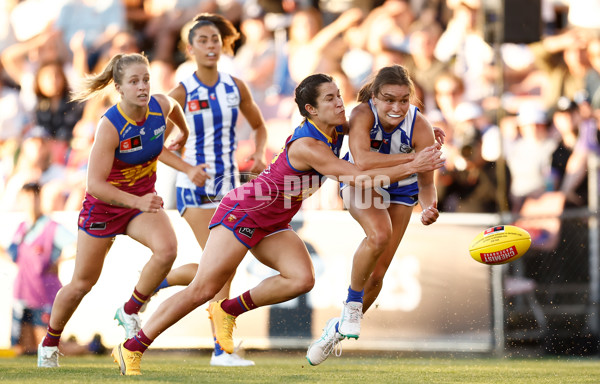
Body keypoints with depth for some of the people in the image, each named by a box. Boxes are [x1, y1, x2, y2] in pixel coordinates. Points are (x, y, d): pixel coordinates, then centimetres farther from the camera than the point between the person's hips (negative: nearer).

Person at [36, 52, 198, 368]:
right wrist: (137, 202, -43)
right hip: (104, 204, -4)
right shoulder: (110, 126, -30)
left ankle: (130, 311, -3)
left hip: (143, 199, 4)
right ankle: (49, 344, 33)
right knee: (82, 283, 8)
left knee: (167, 249, -27)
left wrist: (183, 133, 30)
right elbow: (95, 184, -31)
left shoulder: (161, 106, -16)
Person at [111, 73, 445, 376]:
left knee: (302, 279, -15)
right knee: (203, 290, -9)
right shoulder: (308, 146, -27)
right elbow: (361, 178, -32)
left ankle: (229, 310, 2)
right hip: (242, 213, -8)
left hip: (271, 225, 8)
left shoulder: (336, 131, -2)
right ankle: (132, 348, 1)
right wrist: (411, 167, -31)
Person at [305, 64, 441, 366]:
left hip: (399, 191, 3)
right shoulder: (363, 114, -34)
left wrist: (429, 207, -44)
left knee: (377, 273, 3)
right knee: (380, 233, -34)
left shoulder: (420, 127, -29)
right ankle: (352, 304, -11)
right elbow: (362, 161, -49)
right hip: (360, 182, -3)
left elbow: (426, 183, -22)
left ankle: (339, 329, 29)